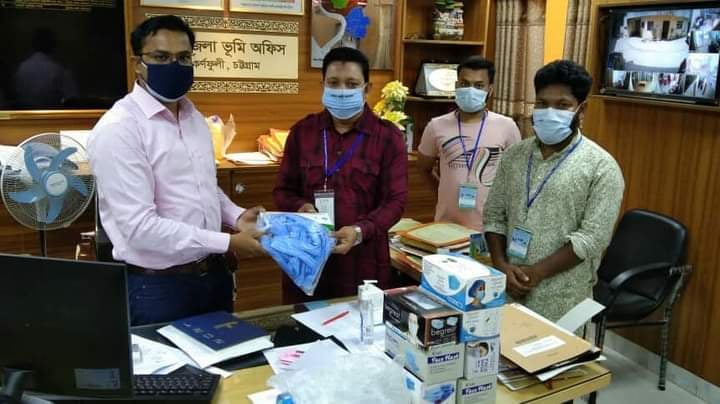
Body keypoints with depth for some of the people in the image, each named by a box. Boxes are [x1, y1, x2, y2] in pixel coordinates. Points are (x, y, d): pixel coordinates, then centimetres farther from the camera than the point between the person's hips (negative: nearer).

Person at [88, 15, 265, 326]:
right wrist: (228, 243, -22)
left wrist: (236, 217, -1)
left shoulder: (194, 117, 8)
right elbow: (140, 226, -24)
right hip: (156, 285, -7)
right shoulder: (119, 128, -18)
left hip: (213, 274, 8)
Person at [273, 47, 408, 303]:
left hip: (363, 263, -2)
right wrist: (300, 207, -12)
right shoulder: (302, 131, 6)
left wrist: (360, 231, -22)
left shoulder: (387, 137, -1)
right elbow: (283, 189, 10)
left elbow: (396, 200, -5)